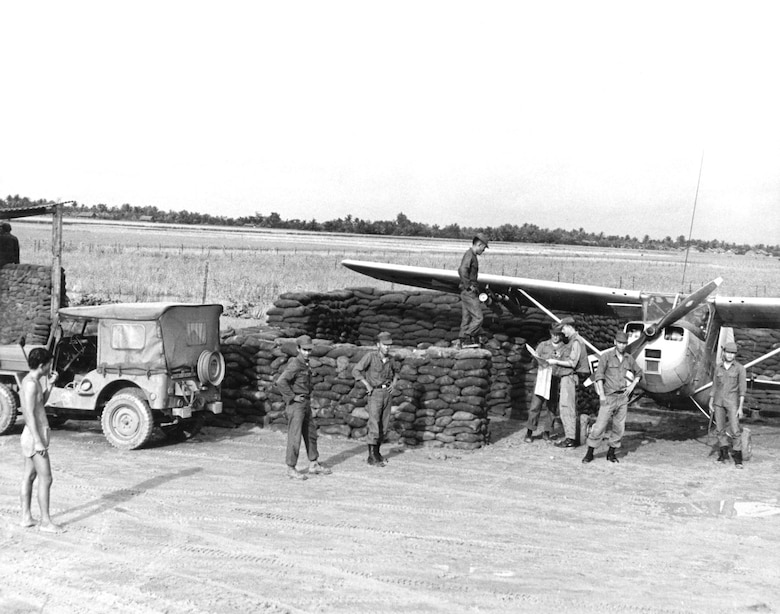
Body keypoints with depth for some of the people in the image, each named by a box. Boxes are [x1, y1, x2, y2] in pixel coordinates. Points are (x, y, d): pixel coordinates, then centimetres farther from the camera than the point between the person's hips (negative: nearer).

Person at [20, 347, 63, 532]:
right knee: (45, 479, -5)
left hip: (32, 435, 10)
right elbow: (30, 415, -23)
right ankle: (45, 521, 0)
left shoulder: (29, 380, 10)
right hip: (35, 436, -10)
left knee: (29, 477, 13)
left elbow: (41, 403, 23)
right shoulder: (31, 383, -19)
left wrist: (49, 384, 10)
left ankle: (26, 517, 20)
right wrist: (38, 441, -24)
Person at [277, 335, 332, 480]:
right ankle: (291, 469, 4)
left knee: (311, 434, 15)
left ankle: (314, 465, 25)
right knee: (295, 436, -4)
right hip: (296, 405, -9)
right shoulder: (294, 364, -18)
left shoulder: (306, 364, 11)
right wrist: (293, 397, -22)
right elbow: (280, 382, -29)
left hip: (306, 404, 9)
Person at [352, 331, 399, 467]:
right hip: (375, 393, -5)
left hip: (387, 393, 5)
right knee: (374, 424, -9)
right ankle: (372, 457, -5)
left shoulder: (390, 359, 2)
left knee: (384, 425, 9)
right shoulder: (370, 355, -13)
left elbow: (395, 371, 24)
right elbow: (356, 371, -13)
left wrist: (394, 384, 7)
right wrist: (367, 385, -16)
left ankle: (376, 452, 22)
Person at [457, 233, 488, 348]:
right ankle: (467, 338, -7)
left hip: (467, 292, 10)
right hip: (469, 292, -10)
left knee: (466, 318, 10)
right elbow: (462, 271, -29)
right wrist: (469, 286, -21)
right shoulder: (469, 255, -14)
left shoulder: (471, 255, 17)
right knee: (478, 317, -8)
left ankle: (463, 340, 12)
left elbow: (460, 270, 30)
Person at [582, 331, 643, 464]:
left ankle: (611, 453, 19)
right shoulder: (606, 356, -4)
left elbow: (638, 372, 24)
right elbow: (599, 375, -9)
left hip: (623, 397, 4)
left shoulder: (629, 358, 9)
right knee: (600, 426, -7)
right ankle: (589, 453, 2)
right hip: (609, 397, -4)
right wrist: (601, 394, -14)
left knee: (619, 427, 6)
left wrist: (632, 385, 8)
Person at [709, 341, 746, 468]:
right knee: (720, 429, 7)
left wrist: (740, 407, -13)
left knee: (735, 430, -9)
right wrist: (710, 403, 9)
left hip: (732, 401, -4)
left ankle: (738, 458, -4)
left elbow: (742, 388, -8)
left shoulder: (739, 368, -6)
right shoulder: (718, 368, 5)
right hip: (719, 400, 4)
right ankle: (724, 454, 22)